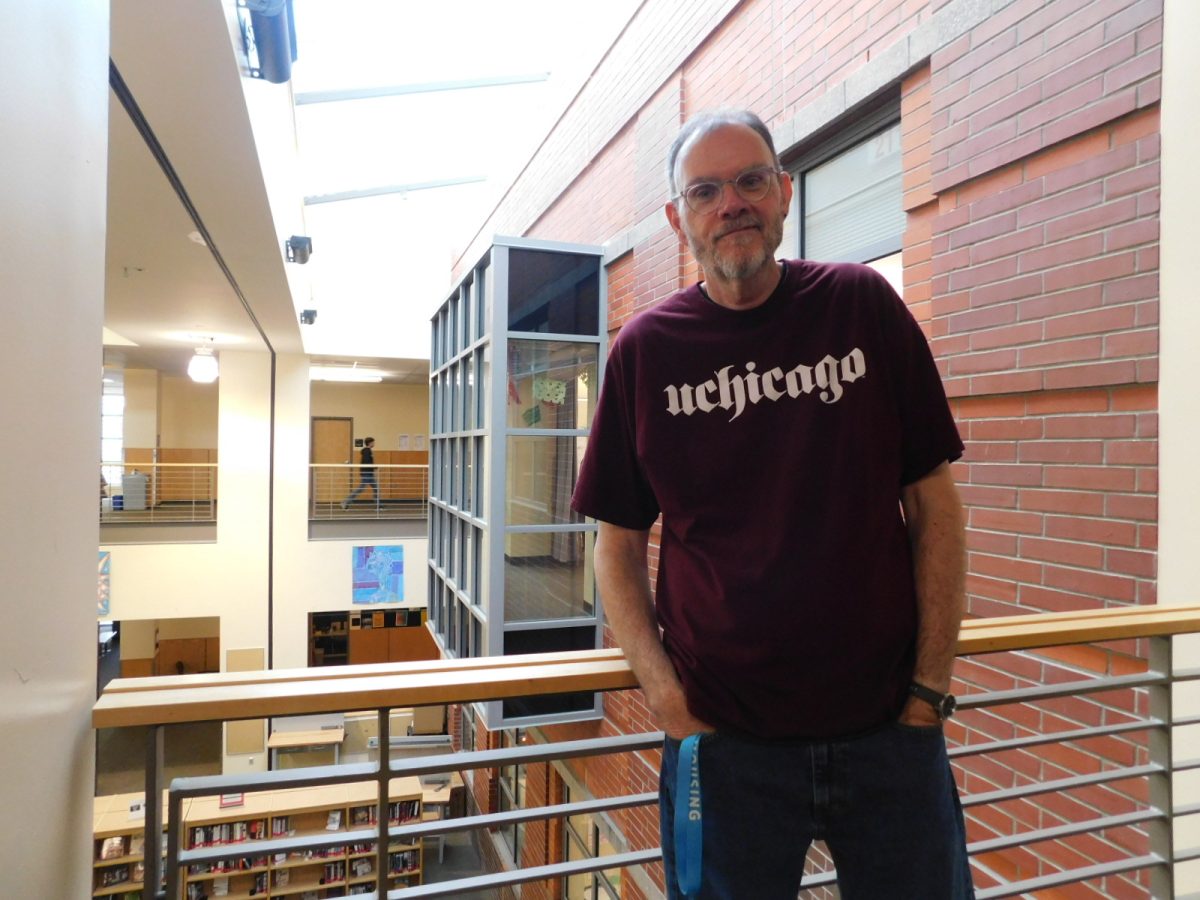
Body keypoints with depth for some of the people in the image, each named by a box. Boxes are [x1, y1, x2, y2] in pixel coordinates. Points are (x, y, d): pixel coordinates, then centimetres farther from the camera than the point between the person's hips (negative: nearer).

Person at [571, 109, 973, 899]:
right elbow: (619, 542, 2)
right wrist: (665, 692, -8)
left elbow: (934, 505, 0)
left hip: (887, 729, 1)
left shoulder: (863, 306, -2)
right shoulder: (645, 351, -2)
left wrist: (932, 688, -4)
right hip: (724, 741, 0)